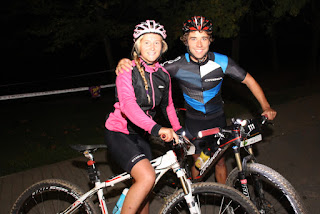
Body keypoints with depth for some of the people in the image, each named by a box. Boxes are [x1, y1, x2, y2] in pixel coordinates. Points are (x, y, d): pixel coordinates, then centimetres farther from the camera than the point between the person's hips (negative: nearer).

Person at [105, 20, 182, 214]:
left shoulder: (163, 75, 2)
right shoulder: (127, 70, -16)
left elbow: (168, 106, 16)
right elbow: (127, 104, -33)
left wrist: (179, 131, 10)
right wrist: (156, 128, -45)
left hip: (140, 135, 6)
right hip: (119, 134, -6)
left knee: (144, 190, 12)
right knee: (147, 177, -25)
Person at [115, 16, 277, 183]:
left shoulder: (222, 62, -19)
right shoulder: (178, 65, -21)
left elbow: (249, 80, -8)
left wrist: (266, 106, -15)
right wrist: (124, 63, -34)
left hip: (217, 119, 1)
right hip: (194, 121, 0)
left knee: (220, 161, 10)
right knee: (198, 161, 11)